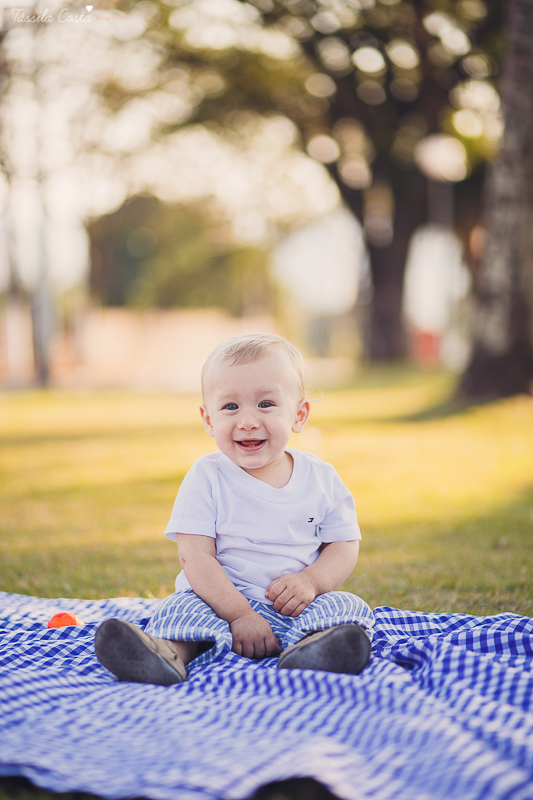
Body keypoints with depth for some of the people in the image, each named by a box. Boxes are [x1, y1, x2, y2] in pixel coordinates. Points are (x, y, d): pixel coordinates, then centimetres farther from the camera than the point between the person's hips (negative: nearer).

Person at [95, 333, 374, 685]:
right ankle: (170, 653, -56)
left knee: (349, 607, -24)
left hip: (298, 606, 1)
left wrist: (311, 580, -15)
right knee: (182, 607, -27)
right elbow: (195, 556, -11)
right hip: (222, 600, -1)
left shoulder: (321, 479, 3)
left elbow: (345, 545, 7)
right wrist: (239, 614, -23)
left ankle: (310, 651, -54)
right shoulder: (206, 478, -4)